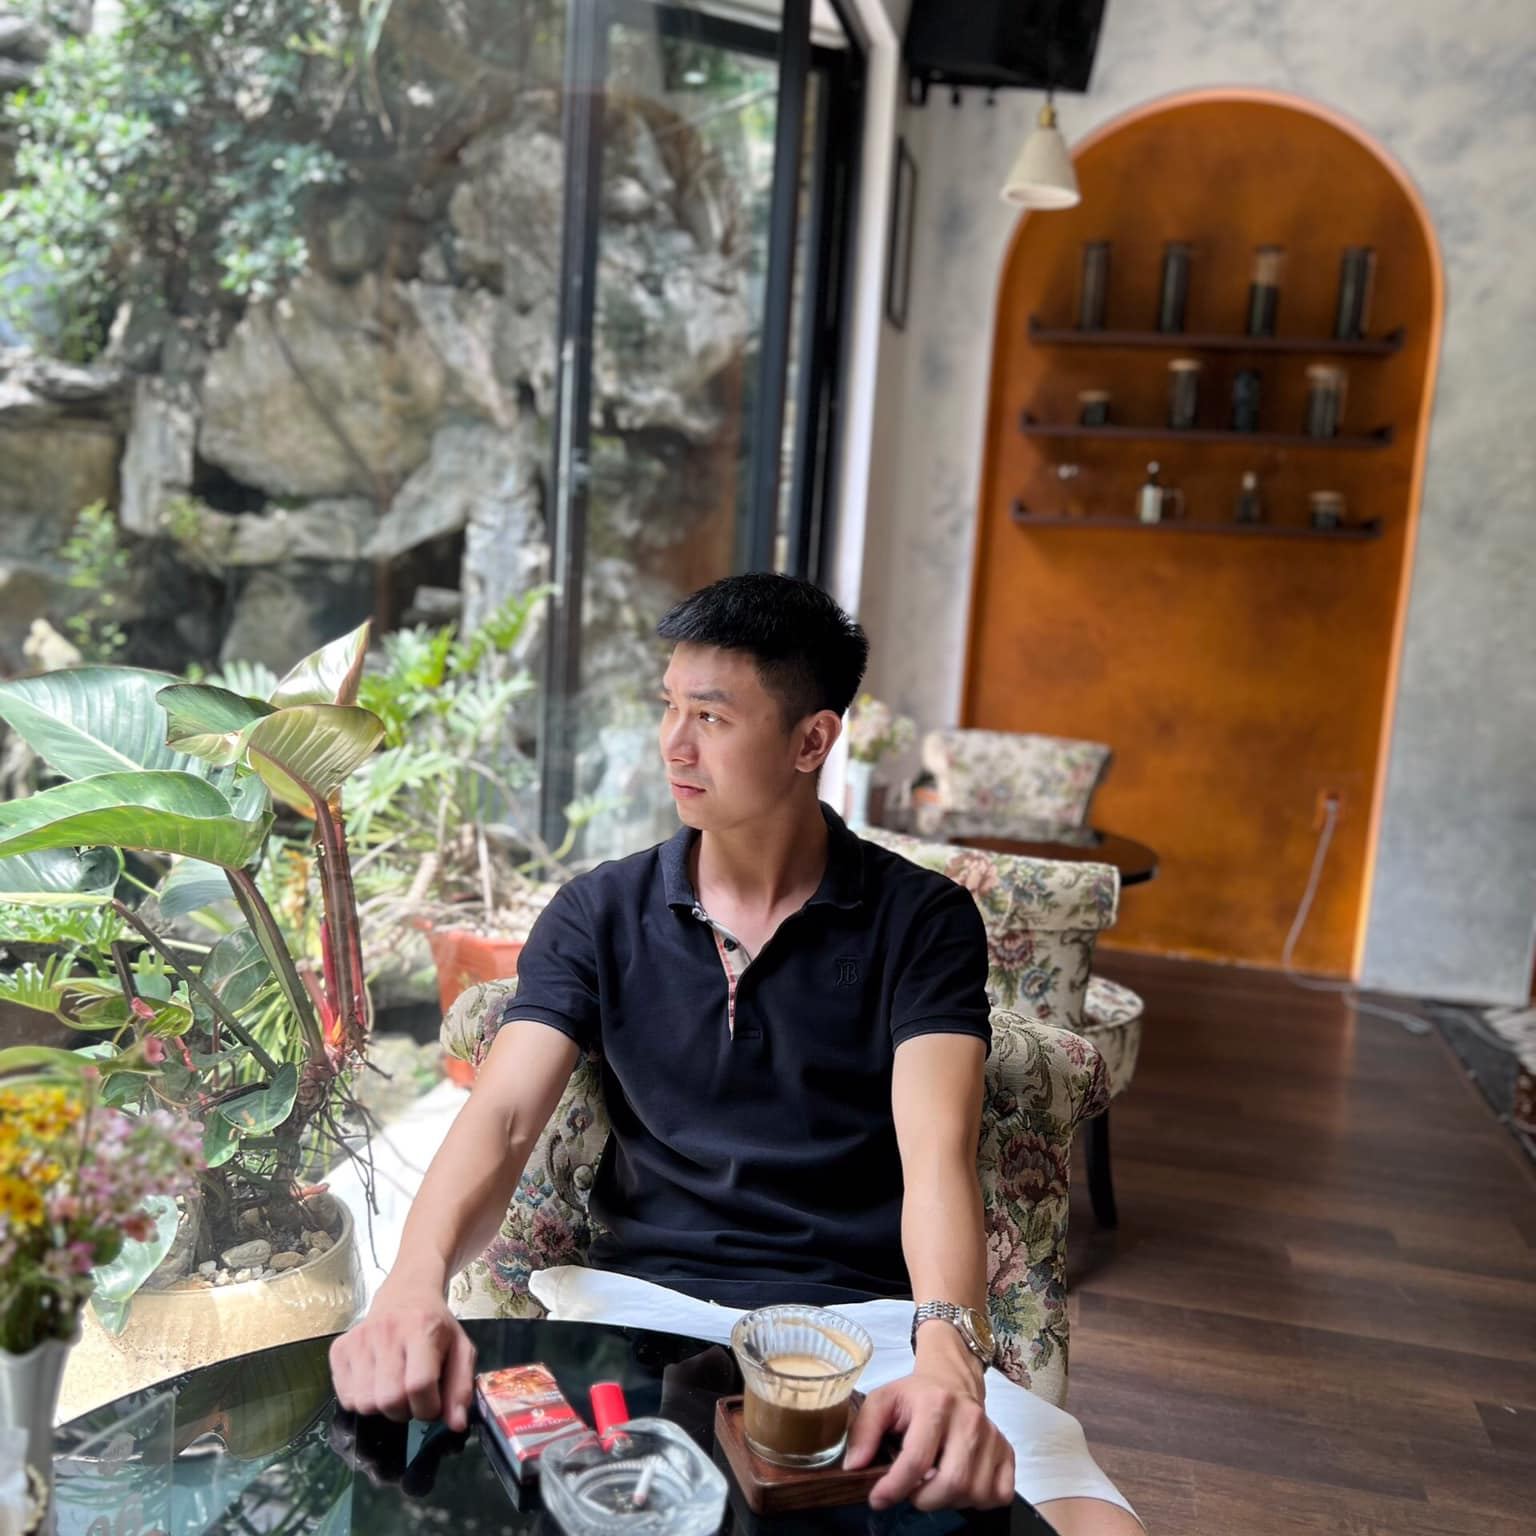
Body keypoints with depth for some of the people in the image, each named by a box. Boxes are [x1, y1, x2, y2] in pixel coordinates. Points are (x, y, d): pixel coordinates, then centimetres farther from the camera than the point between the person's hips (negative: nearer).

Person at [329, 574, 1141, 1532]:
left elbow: (937, 1156, -13)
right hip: (641, 1300, 1)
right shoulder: (599, 915, 5)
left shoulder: (922, 922, -1)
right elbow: (501, 1119, -6)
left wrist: (946, 1355, -34)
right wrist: (416, 1284, -27)